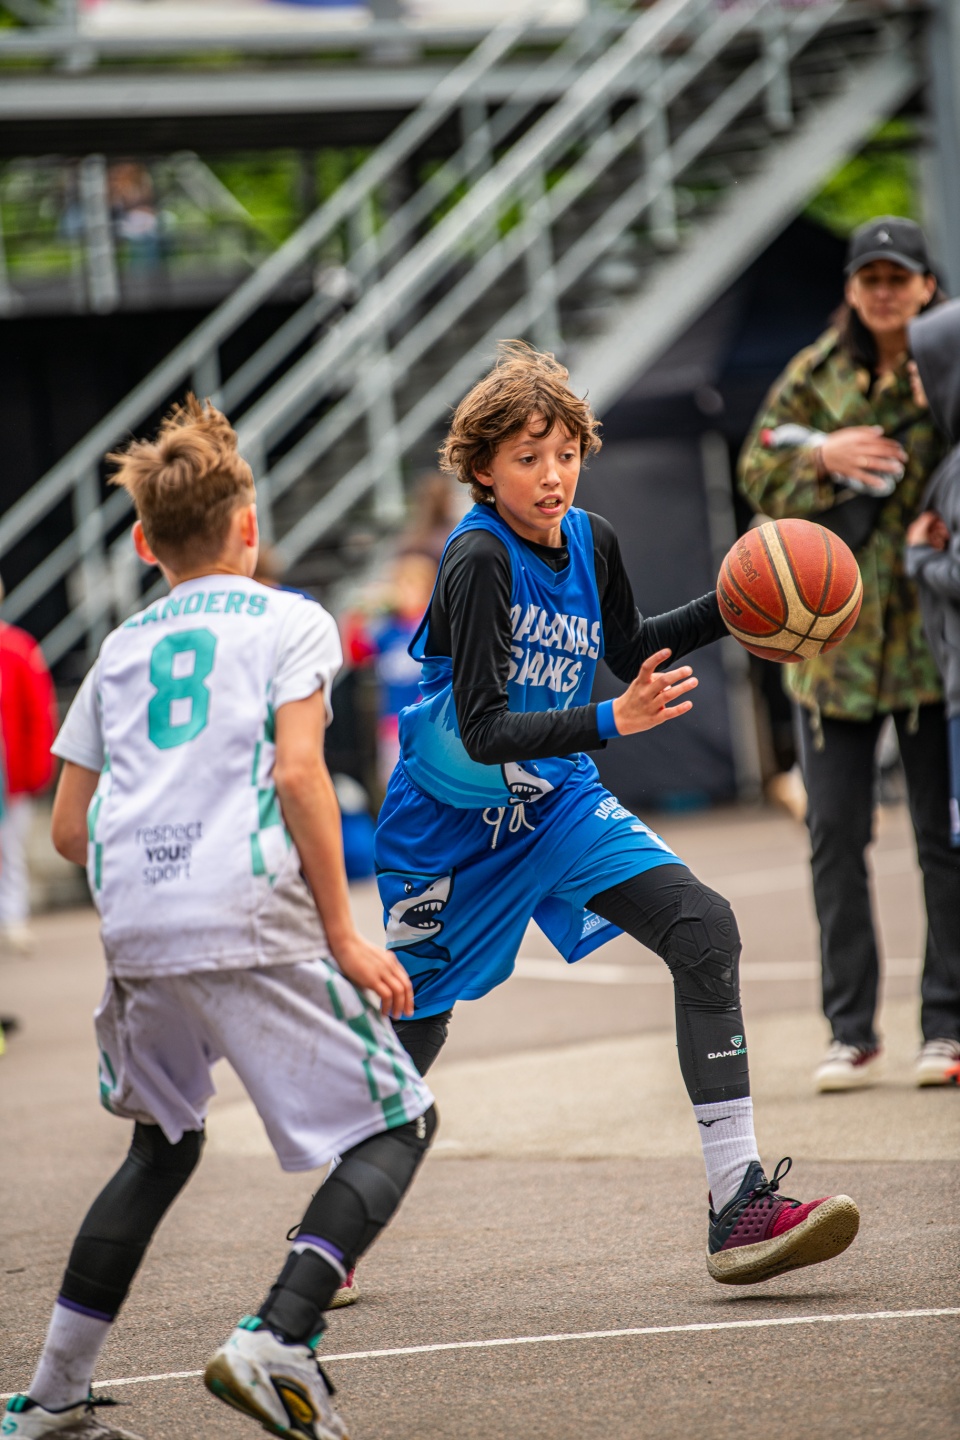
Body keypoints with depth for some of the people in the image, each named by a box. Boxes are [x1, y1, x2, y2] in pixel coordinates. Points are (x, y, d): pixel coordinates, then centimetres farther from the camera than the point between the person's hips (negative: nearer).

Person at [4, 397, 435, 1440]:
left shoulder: (121, 649, 21)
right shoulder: (292, 622, 8)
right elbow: (297, 773, -7)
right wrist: (343, 936, -4)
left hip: (135, 927, 5)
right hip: (255, 923, -5)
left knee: (162, 1143, 24)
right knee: (396, 1124, 5)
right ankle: (274, 1339, -17)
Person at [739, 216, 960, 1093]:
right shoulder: (816, 377, 8)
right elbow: (758, 474, 5)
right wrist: (822, 456, -13)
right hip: (832, 630, 3)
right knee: (836, 834, 3)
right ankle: (852, 1034, 10)